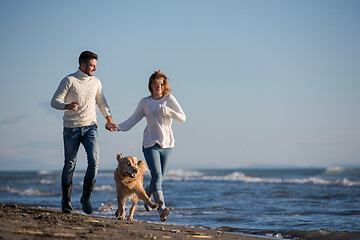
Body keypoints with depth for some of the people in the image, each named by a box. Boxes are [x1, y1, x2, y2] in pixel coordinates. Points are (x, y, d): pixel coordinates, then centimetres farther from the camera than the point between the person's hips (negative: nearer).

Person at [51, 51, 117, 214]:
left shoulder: (96, 82, 10)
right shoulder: (69, 81, -5)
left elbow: (102, 103, 25)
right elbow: (54, 101, -9)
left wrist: (109, 120, 19)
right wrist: (67, 106, -28)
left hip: (90, 127, 3)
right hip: (71, 128, -3)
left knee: (94, 162, -12)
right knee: (70, 165, 3)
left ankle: (86, 197, 2)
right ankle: (66, 201, 17)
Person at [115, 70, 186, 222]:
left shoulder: (169, 99, 4)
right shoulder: (145, 102, 7)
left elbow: (182, 117, -3)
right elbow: (133, 120, 12)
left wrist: (168, 111, -19)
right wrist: (118, 127, -1)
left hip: (166, 143, 1)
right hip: (150, 143, -1)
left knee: (159, 177, 9)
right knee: (157, 175, -17)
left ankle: (148, 195, 41)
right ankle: (161, 208, -27)